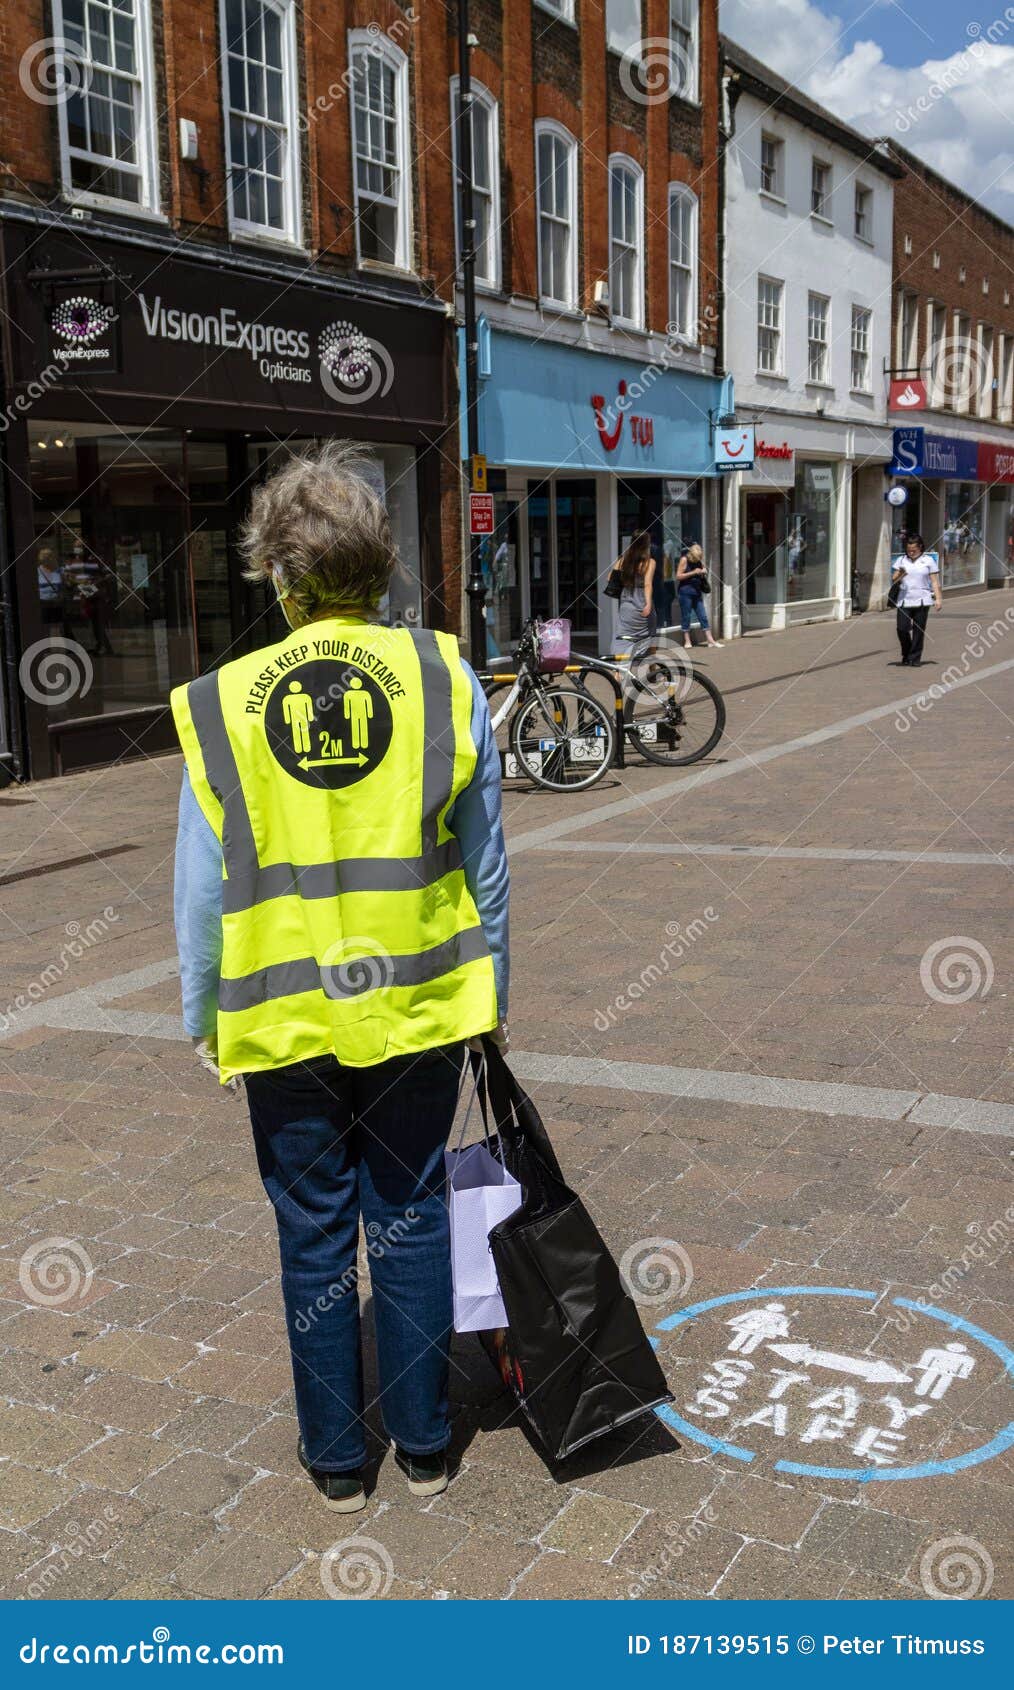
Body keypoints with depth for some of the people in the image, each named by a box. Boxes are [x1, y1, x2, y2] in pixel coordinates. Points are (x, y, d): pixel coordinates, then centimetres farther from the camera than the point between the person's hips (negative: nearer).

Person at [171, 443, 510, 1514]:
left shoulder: (222, 705, -9)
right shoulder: (444, 680, -7)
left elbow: (203, 894, -4)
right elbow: (485, 869, -1)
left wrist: (202, 1020, 10)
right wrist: (491, 998, 12)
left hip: (284, 1023, 0)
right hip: (419, 1010, 1)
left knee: (315, 1238, 15)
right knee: (410, 1221, 17)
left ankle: (336, 1460, 31)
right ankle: (422, 1445, 31)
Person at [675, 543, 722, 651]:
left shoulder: (699, 561, 11)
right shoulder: (684, 560, -5)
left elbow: (703, 577, 22)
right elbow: (678, 576, -11)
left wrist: (703, 572, -2)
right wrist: (693, 573, -16)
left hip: (697, 592, 6)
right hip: (686, 592, -5)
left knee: (703, 616, 3)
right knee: (686, 617, -1)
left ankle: (710, 640, 2)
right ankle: (687, 641, 5)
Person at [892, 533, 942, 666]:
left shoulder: (929, 561, 4)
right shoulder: (901, 560, 10)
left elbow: (935, 582, 2)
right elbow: (893, 579, 5)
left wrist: (938, 598, -6)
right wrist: (900, 575, -17)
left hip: (922, 601, -2)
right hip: (904, 600, 2)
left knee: (918, 630, -1)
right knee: (902, 629, -6)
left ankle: (915, 658, 8)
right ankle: (906, 656, 15)